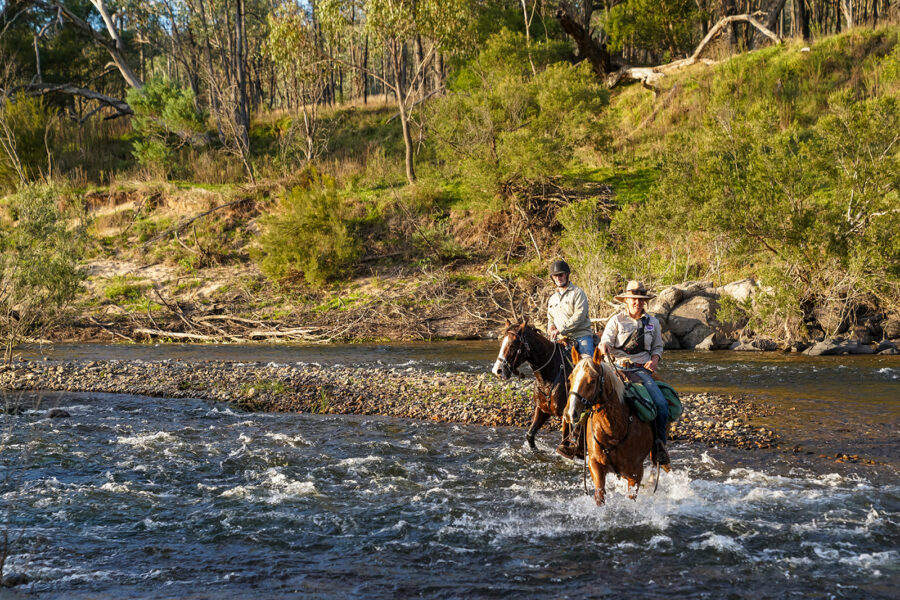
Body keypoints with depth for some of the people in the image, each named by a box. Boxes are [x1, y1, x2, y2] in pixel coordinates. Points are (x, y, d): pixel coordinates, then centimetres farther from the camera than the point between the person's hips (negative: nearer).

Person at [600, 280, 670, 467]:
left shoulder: (653, 322, 14)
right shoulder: (616, 320, 7)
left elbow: (658, 347, 21)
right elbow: (606, 341, 0)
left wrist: (654, 359, -1)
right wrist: (605, 347, -25)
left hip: (642, 370, 1)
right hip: (618, 367, -1)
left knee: (661, 404, -19)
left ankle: (659, 447, -4)